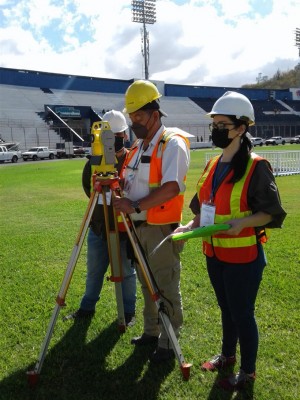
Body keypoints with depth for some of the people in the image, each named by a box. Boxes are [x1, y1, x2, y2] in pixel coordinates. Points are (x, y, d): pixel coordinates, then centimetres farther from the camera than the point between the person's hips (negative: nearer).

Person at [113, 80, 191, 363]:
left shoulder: (172, 143, -14)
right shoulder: (138, 145, 12)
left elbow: (172, 187, -26)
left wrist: (135, 206, -25)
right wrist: (123, 200, -3)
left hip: (162, 229, -8)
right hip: (139, 227, 9)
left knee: (166, 288, 4)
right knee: (146, 284, 20)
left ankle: (168, 343, 19)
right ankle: (151, 331, 37)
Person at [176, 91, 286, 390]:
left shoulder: (256, 167, -16)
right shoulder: (212, 166, 6)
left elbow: (271, 213, -13)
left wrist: (243, 221, -29)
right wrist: (190, 226, -2)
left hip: (243, 256, -7)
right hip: (214, 253, 7)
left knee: (242, 313, 8)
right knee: (226, 308, 23)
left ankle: (247, 371, 30)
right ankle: (227, 355, 44)